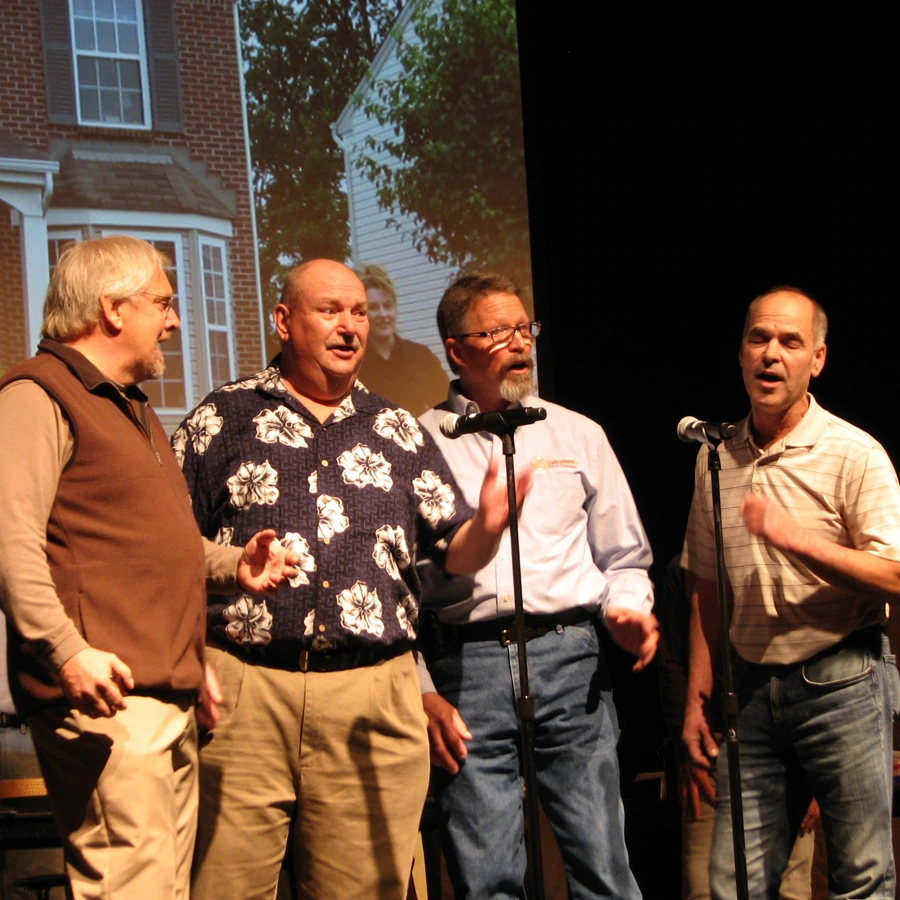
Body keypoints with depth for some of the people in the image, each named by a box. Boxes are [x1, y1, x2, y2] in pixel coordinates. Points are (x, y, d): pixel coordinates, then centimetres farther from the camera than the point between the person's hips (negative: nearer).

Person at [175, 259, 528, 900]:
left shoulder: (398, 432, 18)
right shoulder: (221, 420, 9)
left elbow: (456, 553, 13)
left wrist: (487, 527, -10)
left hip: (374, 698, 2)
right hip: (243, 689, -2)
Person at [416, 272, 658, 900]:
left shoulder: (579, 436, 16)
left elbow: (623, 556, 20)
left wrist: (627, 608, -2)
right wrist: (422, 691, 0)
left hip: (570, 659, 2)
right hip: (464, 668, -2)